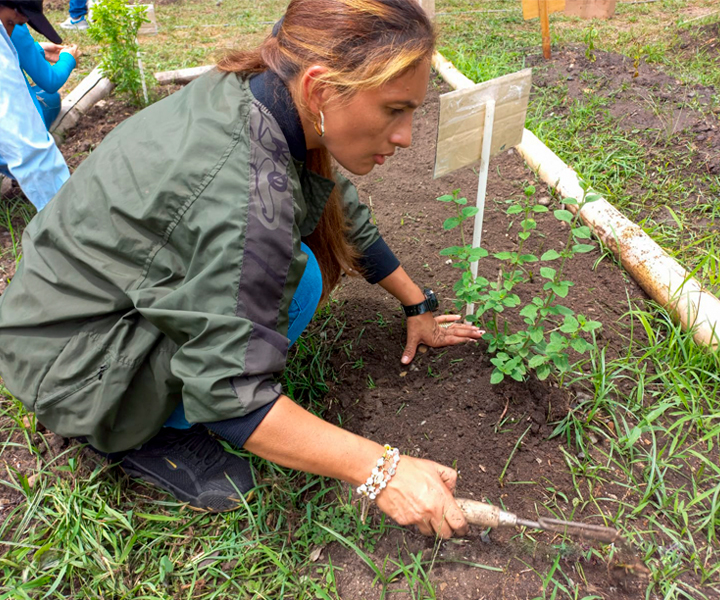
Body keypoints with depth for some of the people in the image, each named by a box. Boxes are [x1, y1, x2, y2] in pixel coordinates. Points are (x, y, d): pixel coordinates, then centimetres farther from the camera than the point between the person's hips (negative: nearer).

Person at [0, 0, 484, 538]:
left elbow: (343, 215, 6)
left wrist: (418, 306, 15)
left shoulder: (257, 94, -8)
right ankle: (138, 430, -3)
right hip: (68, 360, -8)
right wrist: (380, 470, -23)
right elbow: (229, 394, -29)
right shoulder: (242, 187, -34)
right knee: (296, 276, -21)